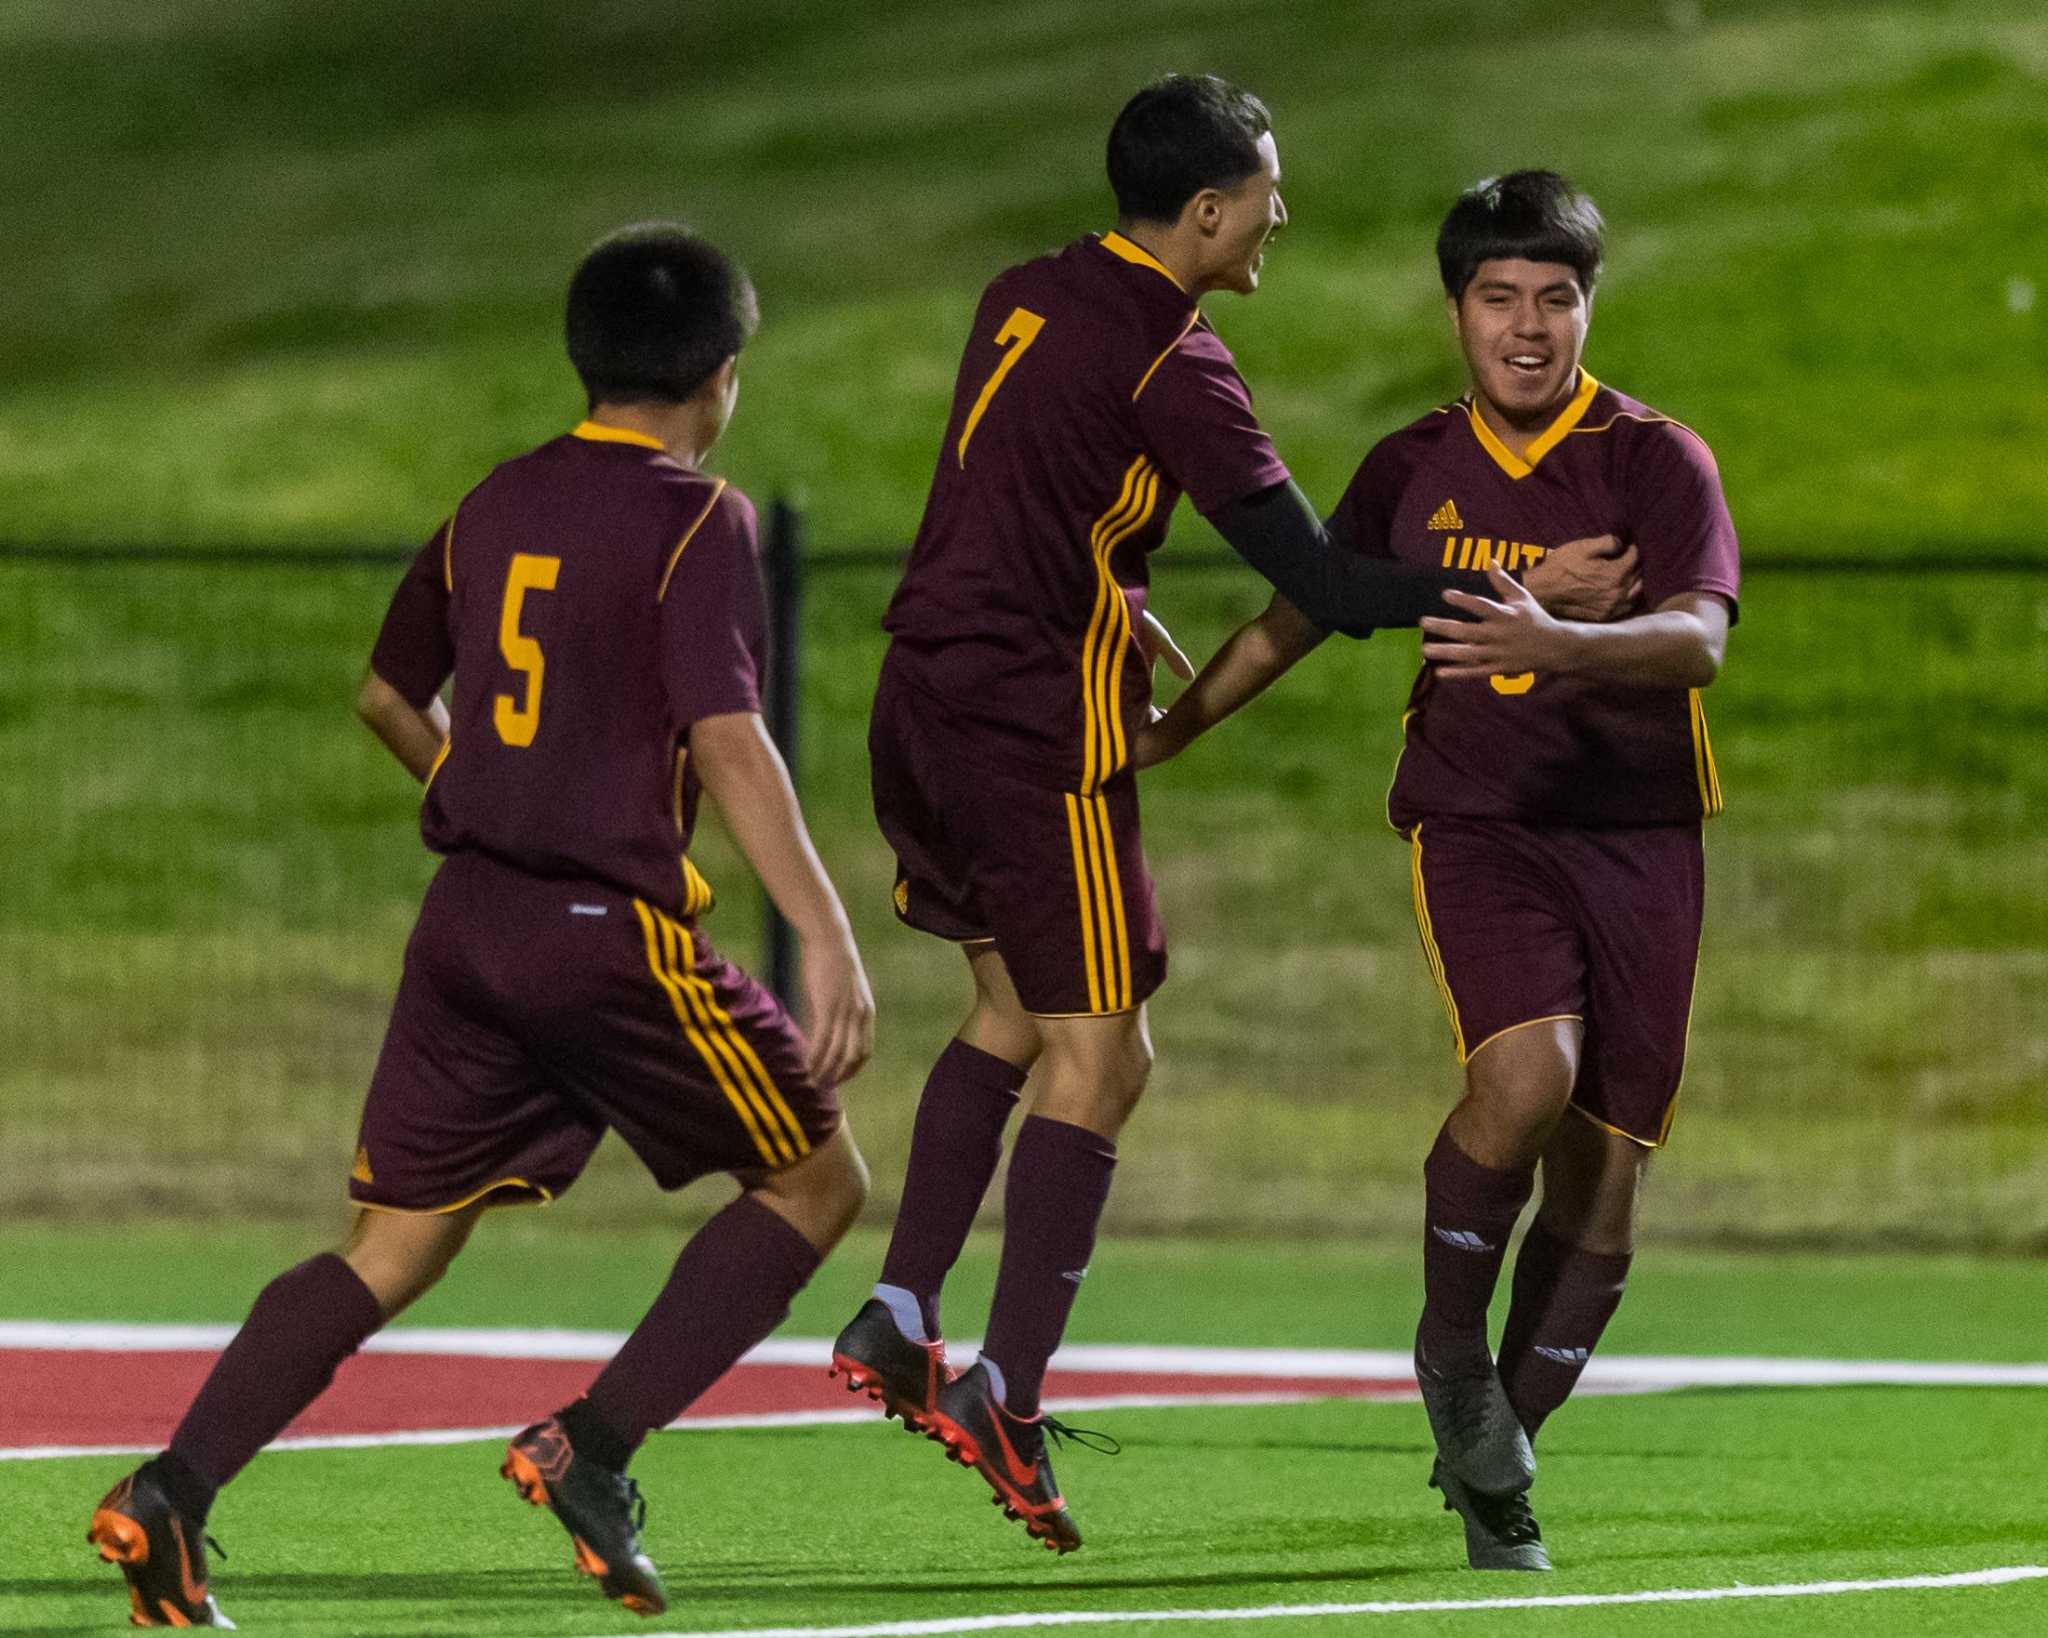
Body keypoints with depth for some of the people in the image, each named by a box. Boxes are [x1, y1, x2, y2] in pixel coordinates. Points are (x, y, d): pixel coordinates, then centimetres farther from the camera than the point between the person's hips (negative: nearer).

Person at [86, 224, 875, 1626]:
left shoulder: (497, 505, 13)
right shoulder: (697, 519, -8)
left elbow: (387, 697, 24)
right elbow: (725, 741, -19)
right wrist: (827, 936, -22)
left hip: (466, 919, 6)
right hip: (613, 932, -6)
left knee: (390, 1250, 7)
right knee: (817, 1180, 10)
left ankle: (172, 1494, -11)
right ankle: (594, 1448, -3)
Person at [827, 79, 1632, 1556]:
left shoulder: (1024, 299, 9)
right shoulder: (1175, 369, -15)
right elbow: (1320, 585, -16)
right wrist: (1513, 592, -9)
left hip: (921, 709, 8)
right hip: (1040, 730, -8)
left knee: (1013, 1008, 22)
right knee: (1099, 1057, -3)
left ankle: (900, 1317, 16)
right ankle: (1008, 1394, -11)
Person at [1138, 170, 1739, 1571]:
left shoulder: (1659, 462, -5)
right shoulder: (1412, 470, 6)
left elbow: (1700, 638, -21)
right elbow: (1304, 610, 23)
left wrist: (1561, 645, -40)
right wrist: (1169, 731, 28)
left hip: (1639, 839, 0)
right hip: (1474, 819, 0)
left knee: (1602, 1168, 1)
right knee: (1528, 1072, -27)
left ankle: (1494, 1466, 19)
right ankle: (1451, 1345, -3)